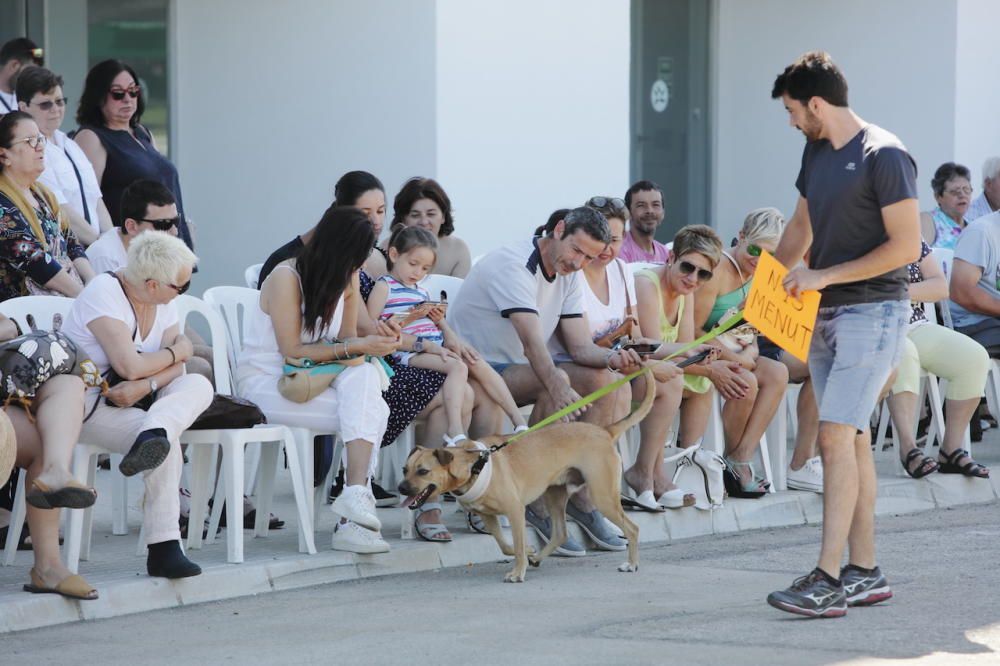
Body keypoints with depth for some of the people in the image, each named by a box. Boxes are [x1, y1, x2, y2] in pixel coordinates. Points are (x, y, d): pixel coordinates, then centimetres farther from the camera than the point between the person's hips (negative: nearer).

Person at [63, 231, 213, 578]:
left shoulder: (162, 301, 7)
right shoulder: (104, 293, -17)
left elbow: (175, 368, 0)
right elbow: (130, 366, -26)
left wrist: (144, 386, -22)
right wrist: (177, 351, -8)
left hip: (134, 400, 8)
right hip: (86, 403, -8)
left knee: (198, 386, -18)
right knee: (168, 445, -30)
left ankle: (153, 435, -45)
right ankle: (163, 549, -31)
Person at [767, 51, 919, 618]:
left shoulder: (885, 157, -13)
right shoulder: (816, 151, 13)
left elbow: (906, 246, -16)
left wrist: (825, 275, -15)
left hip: (872, 311, -8)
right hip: (824, 315, 8)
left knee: (837, 437, -15)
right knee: (854, 440, 9)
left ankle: (828, 580, -18)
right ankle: (866, 572, 13)